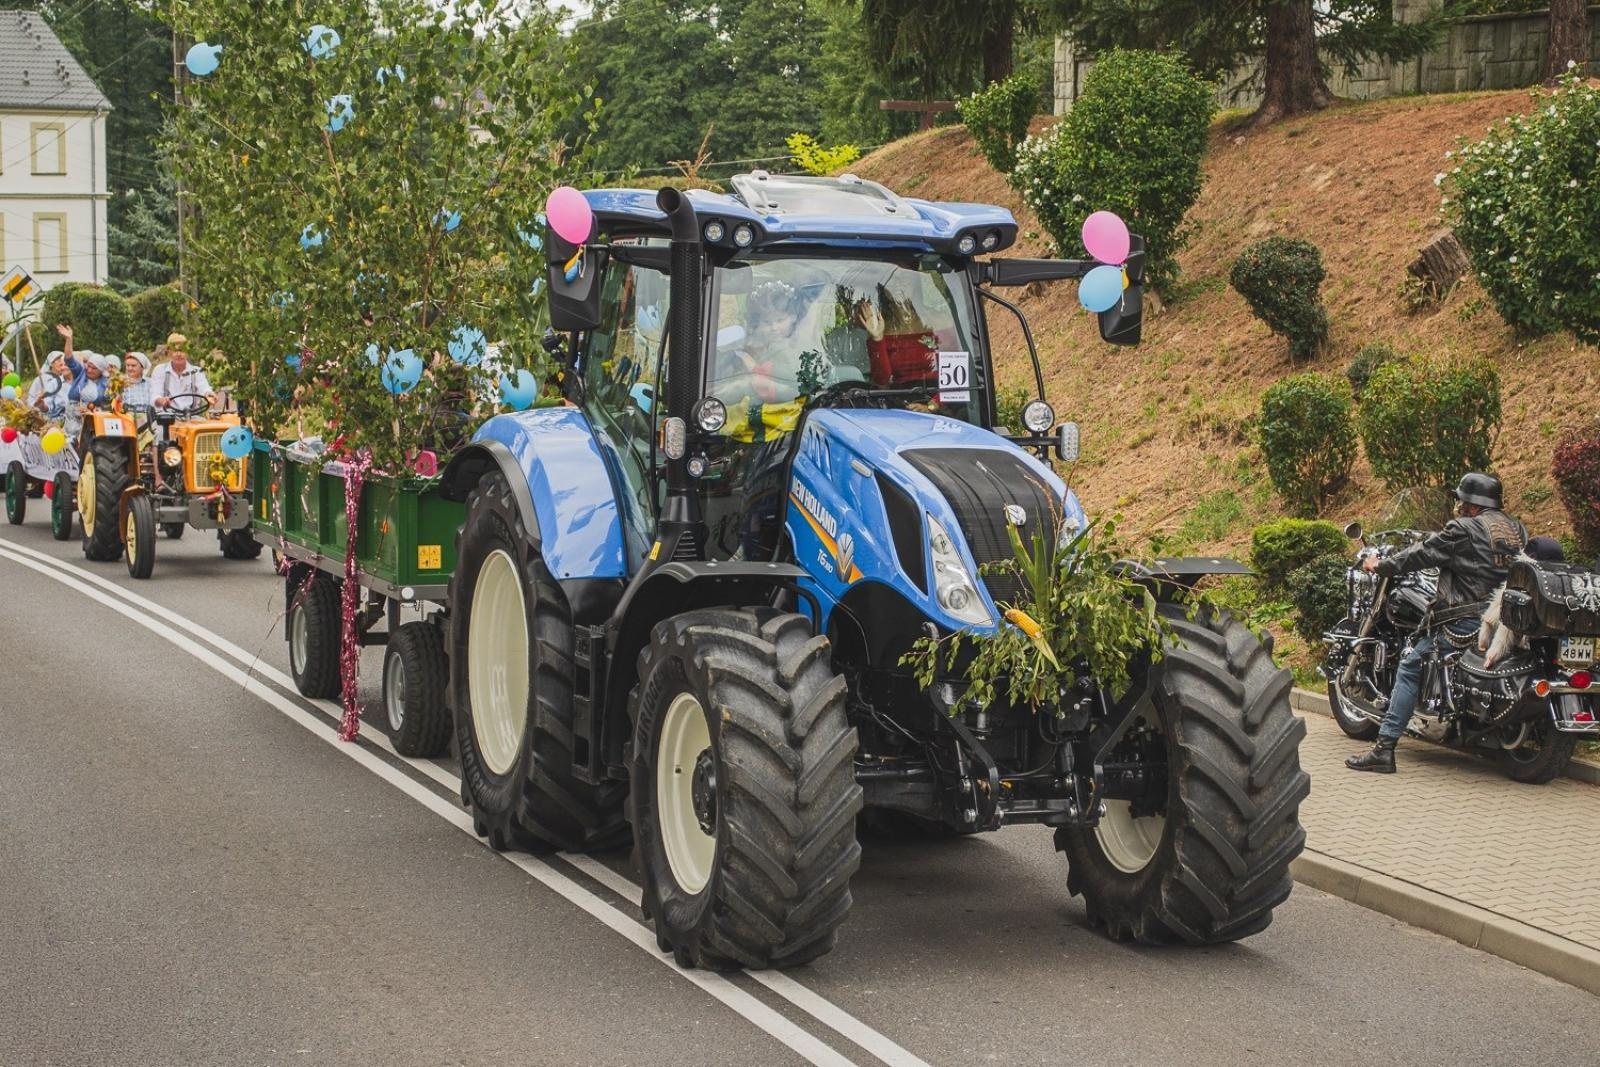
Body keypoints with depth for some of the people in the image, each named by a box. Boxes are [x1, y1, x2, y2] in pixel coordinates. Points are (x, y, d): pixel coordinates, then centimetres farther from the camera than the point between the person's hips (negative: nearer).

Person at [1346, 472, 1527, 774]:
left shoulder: (1463, 530, -7)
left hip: (1468, 622, -7)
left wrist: (1381, 565, 15)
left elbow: (1421, 554, 0)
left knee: (1411, 665, 2)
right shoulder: (1517, 529, 14)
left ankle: (1385, 747, -5)